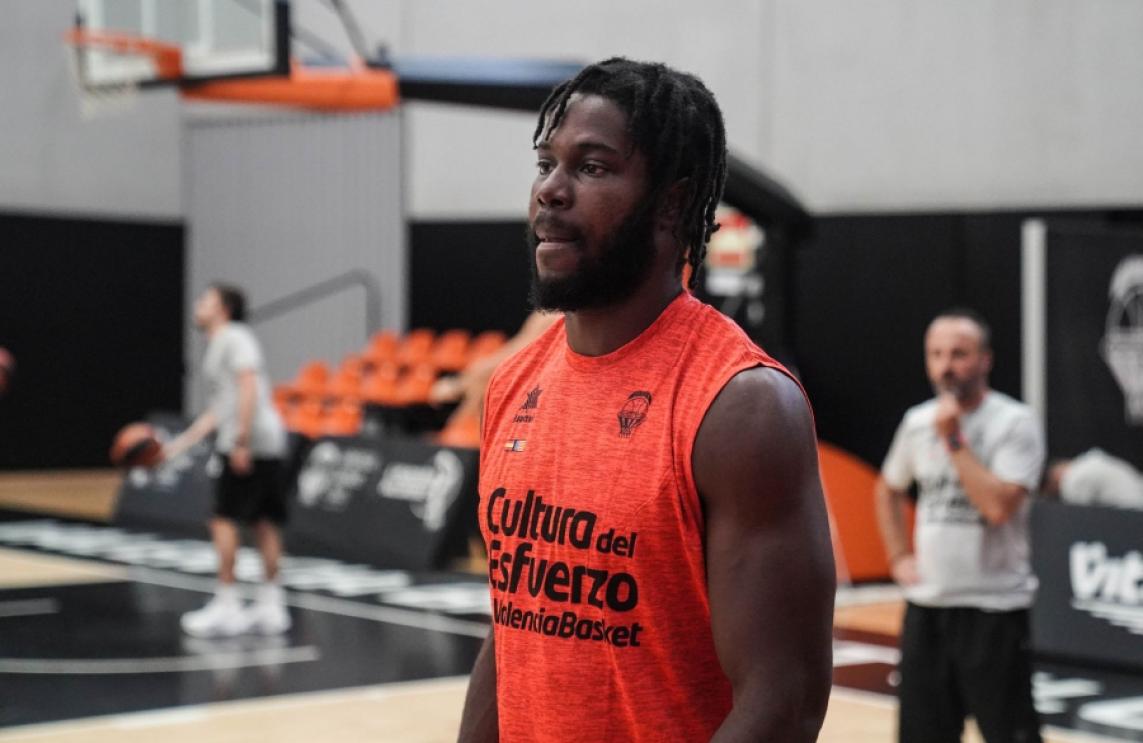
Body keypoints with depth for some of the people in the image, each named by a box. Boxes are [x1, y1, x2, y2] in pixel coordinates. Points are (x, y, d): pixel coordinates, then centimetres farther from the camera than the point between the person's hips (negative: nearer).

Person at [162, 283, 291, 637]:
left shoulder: (235, 338, -5)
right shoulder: (217, 347, 24)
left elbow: (249, 387, -18)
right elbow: (219, 409, 27)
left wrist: (241, 442, -23)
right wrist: (179, 444, 25)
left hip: (249, 440, -9)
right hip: (267, 447, 9)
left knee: (224, 520, -6)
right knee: (265, 523, 8)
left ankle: (227, 605, -4)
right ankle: (271, 605, 11)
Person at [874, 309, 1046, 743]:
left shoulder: (1014, 422, -10)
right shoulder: (917, 422, 7)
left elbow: (999, 506, -24)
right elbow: (888, 490, 24)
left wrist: (954, 439, -18)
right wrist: (898, 556, 12)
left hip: (994, 609, -5)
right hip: (926, 608, 6)